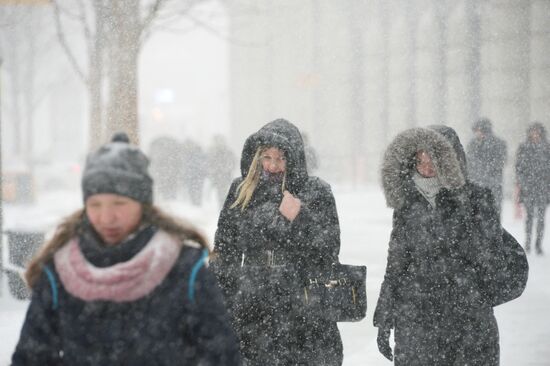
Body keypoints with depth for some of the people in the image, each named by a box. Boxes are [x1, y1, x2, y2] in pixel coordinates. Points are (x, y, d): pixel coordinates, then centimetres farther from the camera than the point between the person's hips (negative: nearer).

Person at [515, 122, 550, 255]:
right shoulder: (523, 148, 5)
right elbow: (519, 167, 5)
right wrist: (520, 183, -3)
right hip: (528, 186, 0)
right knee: (529, 215, 0)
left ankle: (538, 244, 3)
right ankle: (528, 242, 9)